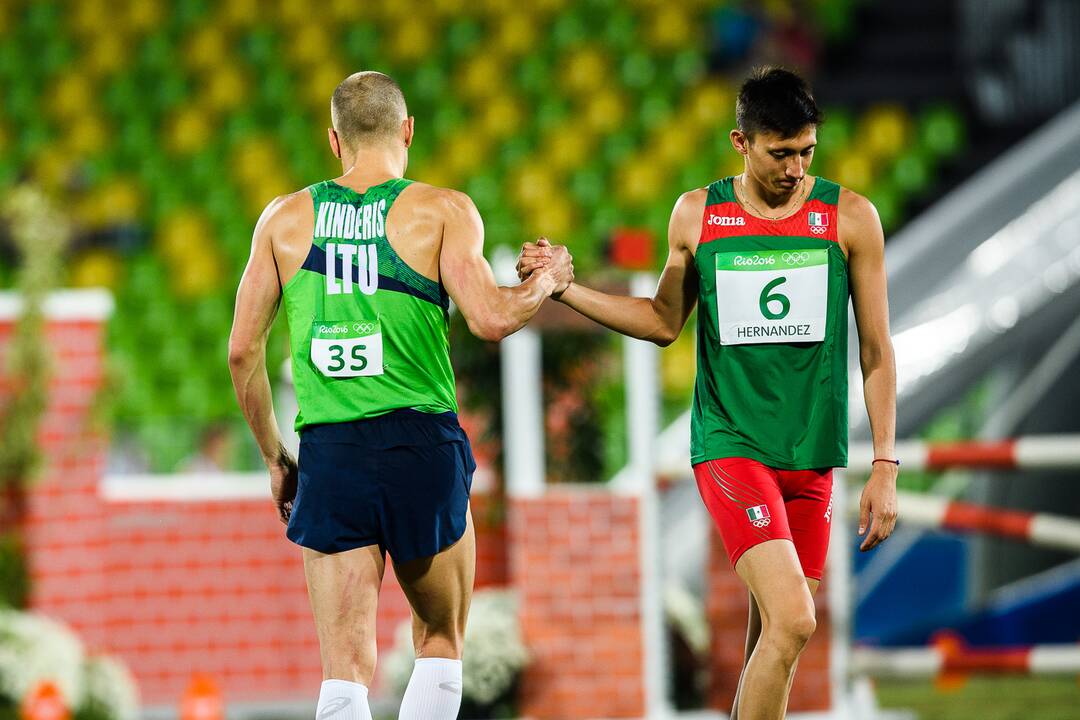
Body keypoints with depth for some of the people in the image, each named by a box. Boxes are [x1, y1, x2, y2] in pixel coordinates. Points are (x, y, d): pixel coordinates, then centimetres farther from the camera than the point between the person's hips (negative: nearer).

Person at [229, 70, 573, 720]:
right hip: (423, 446, -2)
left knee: (347, 666, 0)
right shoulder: (442, 211, -1)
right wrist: (548, 282, 7)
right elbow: (490, 319, -13)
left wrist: (275, 458, 18)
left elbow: (243, 351, 7)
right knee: (441, 644, 17)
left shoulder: (287, 218, 8)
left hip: (327, 453, 2)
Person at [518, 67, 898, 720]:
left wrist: (885, 468, 1)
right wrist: (562, 286, 7)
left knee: (773, 634, 4)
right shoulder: (698, 215, 3)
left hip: (812, 457, 2)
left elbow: (876, 351, 5)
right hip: (729, 443, -2)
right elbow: (665, 321, 17)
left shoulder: (850, 217, 1)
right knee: (791, 621, -20)